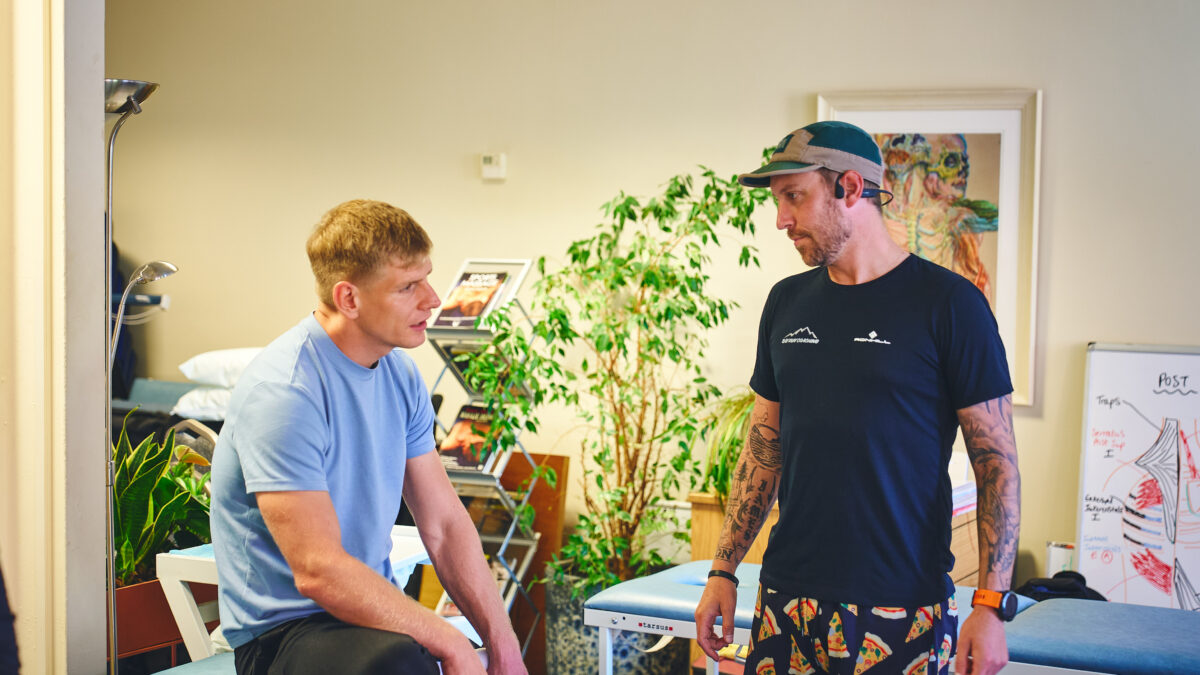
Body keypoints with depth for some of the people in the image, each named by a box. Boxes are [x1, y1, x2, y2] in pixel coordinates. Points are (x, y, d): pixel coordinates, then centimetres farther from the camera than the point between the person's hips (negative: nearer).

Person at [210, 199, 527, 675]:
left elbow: (444, 524, 9)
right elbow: (319, 572, -23)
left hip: (372, 608, 7)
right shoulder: (283, 392, -19)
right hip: (283, 631, -7)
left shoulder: (400, 374, 7)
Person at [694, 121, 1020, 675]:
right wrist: (723, 570, 10)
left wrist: (991, 606, -12)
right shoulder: (787, 303, 10)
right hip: (787, 603, 5)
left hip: (904, 610, -4)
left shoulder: (948, 303, -6)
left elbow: (997, 462, -6)